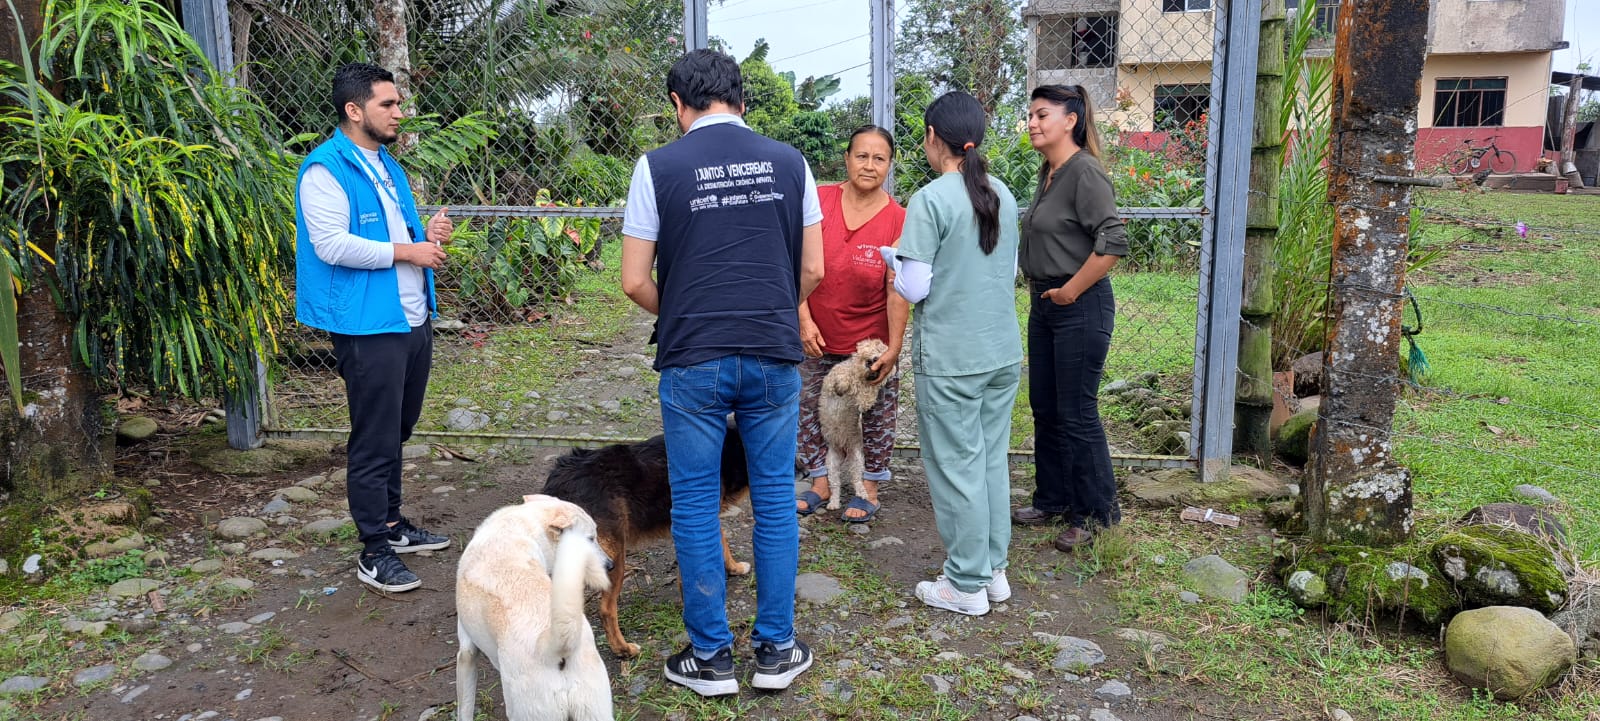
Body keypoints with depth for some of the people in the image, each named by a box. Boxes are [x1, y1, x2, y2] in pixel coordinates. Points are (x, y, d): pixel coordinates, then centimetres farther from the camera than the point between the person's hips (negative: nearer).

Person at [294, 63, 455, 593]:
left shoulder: (387, 165, 17)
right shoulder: (325, 171, -12)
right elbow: (333, 245, -22)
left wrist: (429, 233, 5)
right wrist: (406, 251, -17)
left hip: (413, 321, 9)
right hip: (369, 327, -9)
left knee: (396, 433, 18)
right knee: (374, 444, -1)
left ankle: (392, 524, 32)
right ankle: (374, 553, 8)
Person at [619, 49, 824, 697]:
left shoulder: (659, 166, -3)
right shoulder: (788, 162, 4)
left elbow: (635, 282, -3)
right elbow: (812, 269, 6)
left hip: (693, 359, -2)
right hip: (775, 356, 2)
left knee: (695, 505, 9)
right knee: (775, 500, 12)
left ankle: (710, 657, 18)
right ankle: (776, 650, 21)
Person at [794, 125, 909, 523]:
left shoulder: (897, 220, -12)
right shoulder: (819, 200, -8)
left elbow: (897, 289, -15)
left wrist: (894, 347, -17)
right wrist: (804, 319, -12)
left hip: (871, 339, -2)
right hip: (818, 335, 2)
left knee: (875, 415, 9)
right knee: (810, 409, 13)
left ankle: (869, 487, 28)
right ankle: (820, 481, 31)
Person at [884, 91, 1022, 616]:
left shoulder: (930, 200, -15)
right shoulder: (1003, 195, 6)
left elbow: (913, 289, -14)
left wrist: (896, 266, 5)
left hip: (950, 360, -7)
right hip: (1004, 352, 7)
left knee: (956, 467, 4)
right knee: (993, 460, 16)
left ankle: (967, 585, 15)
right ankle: (994, 570, 27)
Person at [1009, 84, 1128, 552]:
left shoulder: (1085, 172, -16)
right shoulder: (1048, 174, 11)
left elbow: (1113, 242, -25)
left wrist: (1071, 290, -17)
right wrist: (1041, 290, 15)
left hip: (1079, 307, -9)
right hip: (1044, 303, 9)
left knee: (1077, 415, -1)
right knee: (1045, 409, 16)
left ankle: (1093, 513, 14)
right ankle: (1053, 500, 30)